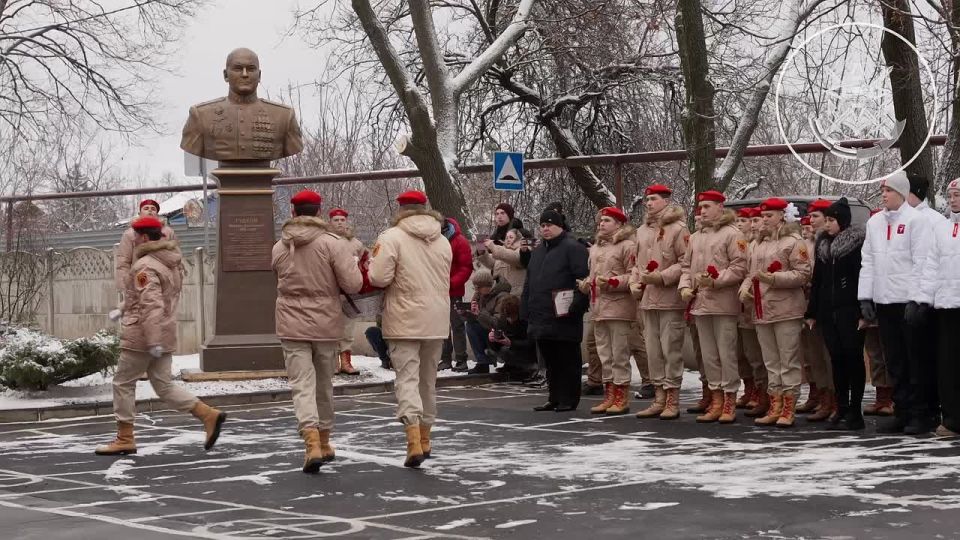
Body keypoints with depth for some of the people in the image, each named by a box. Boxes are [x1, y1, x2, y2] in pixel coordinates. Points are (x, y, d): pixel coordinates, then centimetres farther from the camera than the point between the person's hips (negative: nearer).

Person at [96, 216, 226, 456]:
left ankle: (125, 439, 11)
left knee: (123, 383, 6)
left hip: (141, 338, -9)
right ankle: (209, 415, -1)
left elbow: (151, 305, -26)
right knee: (164, 386, 11)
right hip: (165, 335, 9)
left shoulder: (145, 267, -17)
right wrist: (125, 311, 28)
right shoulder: (171, 263, 13)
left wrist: (153, 341, -29)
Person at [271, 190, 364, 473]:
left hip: (292, 326, 0)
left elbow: (284, 284, 10)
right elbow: (353, 285, -12)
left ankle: (312, 441, -21)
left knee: (302, 385, -2)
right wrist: (353, 263, 6)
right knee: (324, 384, 16)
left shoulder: (279, 248, 1)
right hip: (326, 324, 0)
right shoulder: (333, 243, -9)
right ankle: (324, 443, 29)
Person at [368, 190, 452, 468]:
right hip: (437, 321, 5)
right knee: (428, 379, 16)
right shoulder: (443, 241, 9)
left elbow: (378, 278, -16)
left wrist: (372, 265, 4)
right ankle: (425, 438, 26)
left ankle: (414, 440, -20)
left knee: (407, 378, -5)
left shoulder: (391, 237, -10)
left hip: (405, 321, -5)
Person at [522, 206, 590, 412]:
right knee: (550, 361, 13)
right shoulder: (538, 251, 20)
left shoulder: (573, 248, -6)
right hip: (541, 318, 8)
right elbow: (529, 284, 24)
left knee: (567, 360, -1)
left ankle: (568, 400, 5)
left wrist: (576, 308, -21)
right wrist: (526, 311, 17)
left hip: (564, 319, -8)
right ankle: (554, 398, 21)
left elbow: (584, 280, -15)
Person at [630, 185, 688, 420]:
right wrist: (634, 284, 7)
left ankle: (672, 401, 1)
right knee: (653, 351, 10)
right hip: (647, 299, 7)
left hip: (670, 299, -7)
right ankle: (659, 398, 17)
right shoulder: (642, 231, 16)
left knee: (671, 350, -5)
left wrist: (661, 277, -17)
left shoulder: (678, 229, -6)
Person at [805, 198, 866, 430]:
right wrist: (812, 312, 16)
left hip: (850, 309, -6)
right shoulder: (823, 244, 14)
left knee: (852, 357, -2)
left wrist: (864, 311, -16)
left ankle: (855, 412, 1)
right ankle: (841, 409, 11)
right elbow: (817, 279, 18)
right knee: (837, 359, 7)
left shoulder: (858, 242, -5)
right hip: (828, 311, 6)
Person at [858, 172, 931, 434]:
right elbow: (868, 261, 14)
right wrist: (865, 297, 8)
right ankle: (902, 411, 14)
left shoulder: (915, 220, -5)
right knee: (894, 361, 8)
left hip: (908, 301, -6)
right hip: (883, 301, 6)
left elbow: (920, 261, -9)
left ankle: (921, 413, 5)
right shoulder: (874, 222, 14)